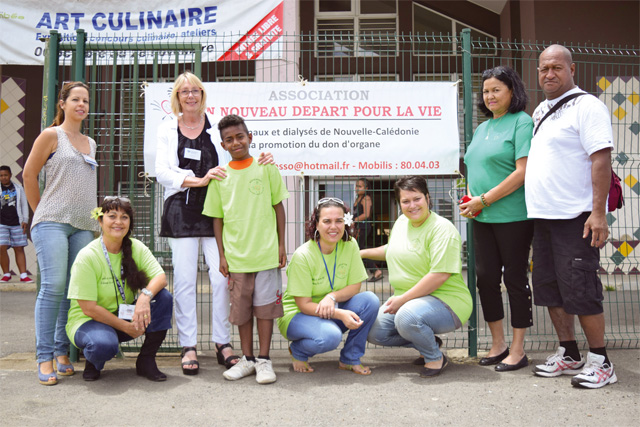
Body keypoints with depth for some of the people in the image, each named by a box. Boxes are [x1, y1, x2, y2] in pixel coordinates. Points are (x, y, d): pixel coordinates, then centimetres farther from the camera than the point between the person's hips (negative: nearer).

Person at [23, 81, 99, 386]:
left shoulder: (90, 143, 19)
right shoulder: (51, 135, 3)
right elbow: (29, 174, 3)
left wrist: (94, 218, 14)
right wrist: (41, 212, 6)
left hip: (83, 226, 5)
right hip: (52, 222, -5)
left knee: (75, 289, 2)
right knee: (53, 286, -12)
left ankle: (62, 352, 11)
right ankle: (44, 358, -5)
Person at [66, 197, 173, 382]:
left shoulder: (136, 247, -4)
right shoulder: (87, 257, -18)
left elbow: (160, 277, -13)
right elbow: (89, 308, -19)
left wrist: (145, 295, -35)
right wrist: (126, 327, -21)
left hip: (126, 315, 5)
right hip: (89, 321, -5)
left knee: (163, 297, -19)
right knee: (104, 345, -38)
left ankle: (146, 360, -6)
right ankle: (92, 361, 2)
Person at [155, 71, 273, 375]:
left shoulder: (217, 126, 11)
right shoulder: (168, 129, 11)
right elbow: (162, 171, 0)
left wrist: (256, 165, -11)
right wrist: (198, 180, -13)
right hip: (181, 211, 0)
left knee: (221, 276, -3)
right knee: (184, 278, -1)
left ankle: (222, 342, 8)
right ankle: (188, 346, 9)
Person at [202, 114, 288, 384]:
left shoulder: (266, 168, -1)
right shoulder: (219, 176, 4)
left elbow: (278, 206, 4)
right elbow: (217, 218, 8)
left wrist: (281, 244, 1)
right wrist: (222, 255, 5)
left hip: (266, 253, -2)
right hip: (236, 256, 2)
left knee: (265, 306, 4)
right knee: (241, 309, 10)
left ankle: (264, 360, 17)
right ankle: (247, 359, 26)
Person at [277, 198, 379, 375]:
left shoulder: (350, 245, -8)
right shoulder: (303, 256, -21)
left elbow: (355, 287, -4)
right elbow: (303, 304, -20)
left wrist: (332, 296, -25)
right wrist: (341, 314, -32)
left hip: (333, 310, 5)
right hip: (297, 314, -5)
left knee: (370, 300, -20)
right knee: (330, 336, -35)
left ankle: (350, 359, -3)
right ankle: (297, 351, 0)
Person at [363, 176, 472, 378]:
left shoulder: (442, 228, -16)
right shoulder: (401, 222, 9)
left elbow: (439, 275, -24)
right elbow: (392, 251, 30)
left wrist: (402, 299, -23)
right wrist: (361, 253, 26)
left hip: (446, 300, -8)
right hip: (406, 300, 8)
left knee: (407, 317, -36)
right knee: (375, 333, -3)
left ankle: (436, 357, -5)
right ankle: (427, 341, 16)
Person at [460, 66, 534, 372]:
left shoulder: (522, 122, -6)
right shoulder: (482, 128, 17)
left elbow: (522, 172, -16)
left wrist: (484, 200, -15)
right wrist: (470, 199, 4)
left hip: (513, 217, -7)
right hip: (482, 219, 7)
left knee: (515, 278, 1)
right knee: (486, 277, 9)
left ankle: (517, 350, 14)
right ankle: (497, 344, 24)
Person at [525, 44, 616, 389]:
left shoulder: (586, 106, -6)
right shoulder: (541, 110, 18)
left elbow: (601, 160, -14)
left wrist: (598, 213, -21)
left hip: (575, 218, -8)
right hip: (542, 217, 8)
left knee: (580, 290, -4)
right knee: (550, 289, 12)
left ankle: (600, 361, 10)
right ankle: (569, 355, 24)